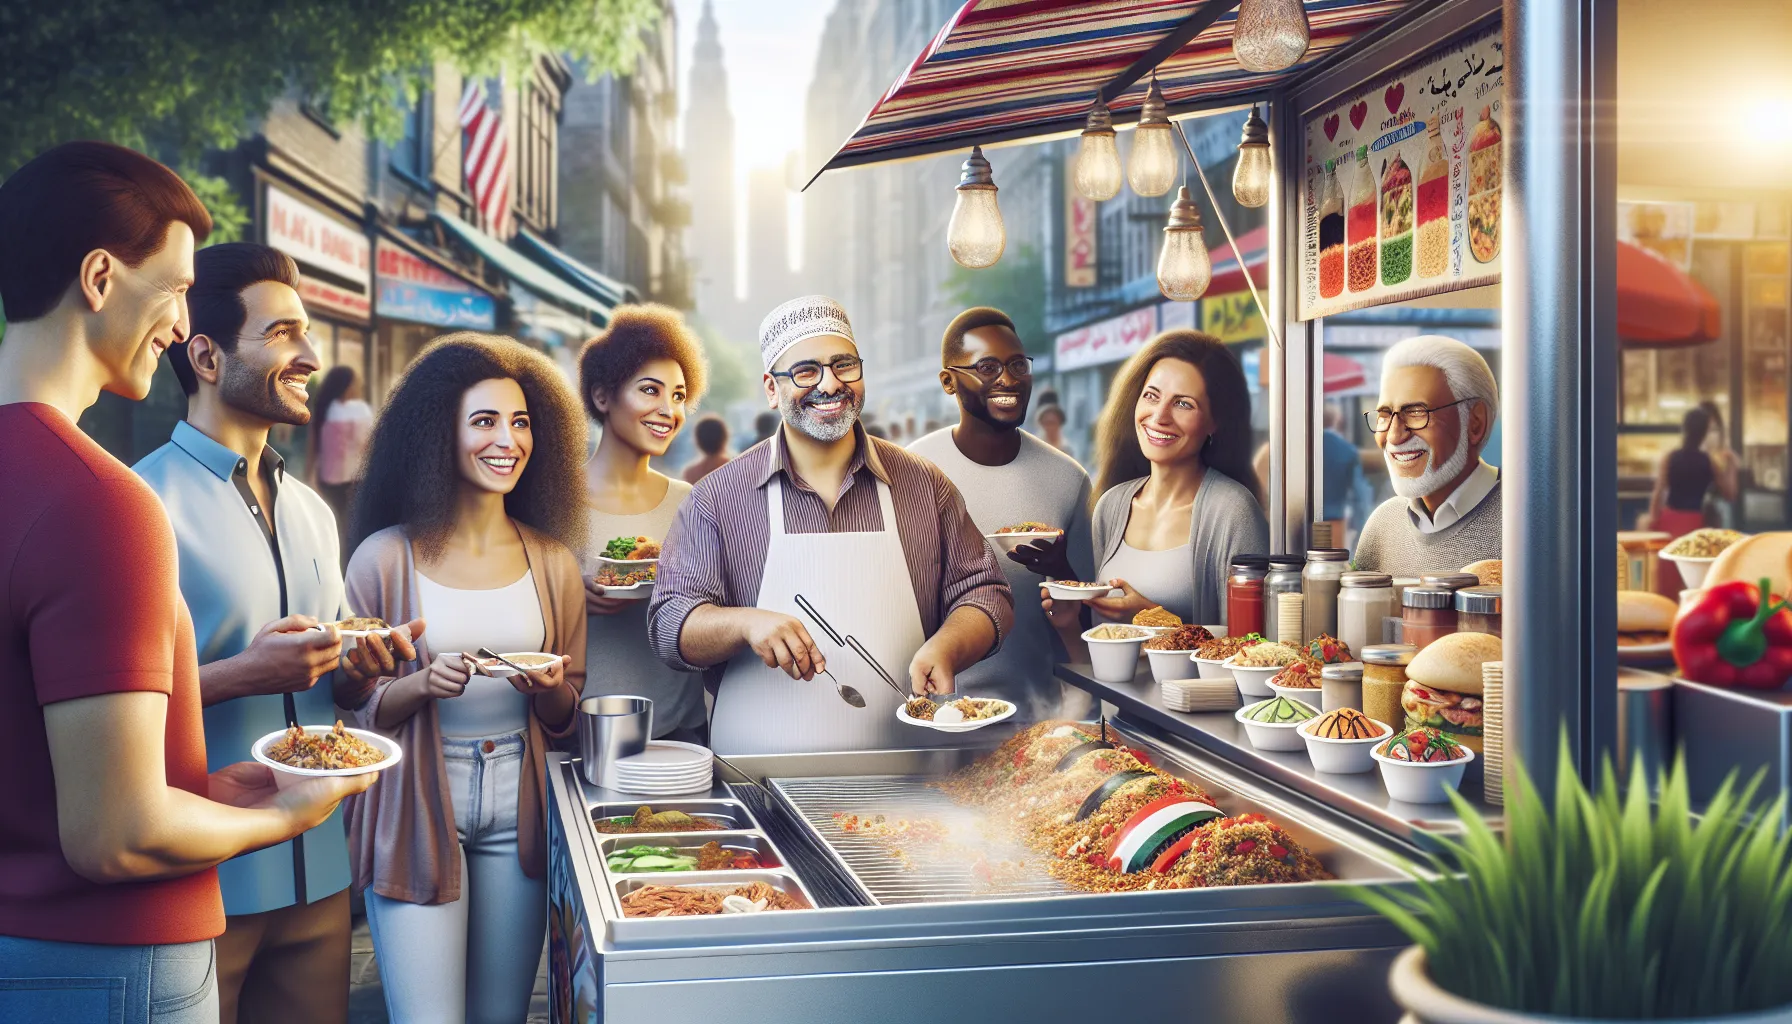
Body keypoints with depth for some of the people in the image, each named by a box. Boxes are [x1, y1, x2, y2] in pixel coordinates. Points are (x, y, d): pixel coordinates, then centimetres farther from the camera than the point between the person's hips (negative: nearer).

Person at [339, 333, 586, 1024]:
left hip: (519, 805, 3)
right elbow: (354, 707, -1)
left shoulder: (551, 562, 7)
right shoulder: (386, 557, -4)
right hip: (415, 806, -3)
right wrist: (423, 686, -20)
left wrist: (548, 688, -10)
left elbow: (567, 714, 11)